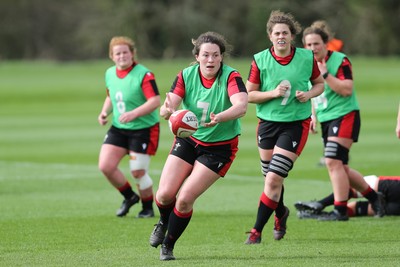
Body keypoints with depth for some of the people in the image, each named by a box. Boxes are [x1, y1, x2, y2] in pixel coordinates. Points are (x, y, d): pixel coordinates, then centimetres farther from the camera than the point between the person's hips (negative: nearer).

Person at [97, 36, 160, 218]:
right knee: (105, 166, -6)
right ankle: (129, 197, 18)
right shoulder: (110, 74, 6)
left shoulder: (144, 75, -17)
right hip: (118, 128, 6)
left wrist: (133, 114, -33)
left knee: (138, 172, -4)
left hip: (143, 129, -6)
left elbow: (155, 101, -24)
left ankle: (148, 208, 20)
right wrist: (105, 112, 2)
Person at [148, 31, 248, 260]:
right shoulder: (186, 76, -10)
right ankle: (163, 223, 32)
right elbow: (168, 106, -21)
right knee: (165, 194, -5)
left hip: (220, 148, -3)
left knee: (185, 199, -12)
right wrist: (168, 110, -46)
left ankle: (168, 246, 12)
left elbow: (241, 106, -38)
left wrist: (219, 117, -57)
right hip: (188, 140, 3)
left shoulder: (231, 77, -21)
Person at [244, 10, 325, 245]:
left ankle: (257, 231, -4)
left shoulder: (307, 57, -3)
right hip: (268, 122, 2)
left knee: (273, 179, -12)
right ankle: (281, 213, 46)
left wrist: (309, 94, -10)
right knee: (271, 178, 13)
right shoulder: (260, 60, -5)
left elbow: (320, 84, 11)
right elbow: (249, 94, -2)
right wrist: (273, 93, -17)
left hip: (296, 124, -2)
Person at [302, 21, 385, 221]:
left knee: (333, 161, -19)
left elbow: (347, 89, -23)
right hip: (326, 120, 8)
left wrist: (325, 74, -25)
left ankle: (340, 210, -14)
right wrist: (314, 116, 14)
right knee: (340, 168, 11)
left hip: (345, 115, -8)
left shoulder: (340, 61, -12)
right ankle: (374, 197, 28)